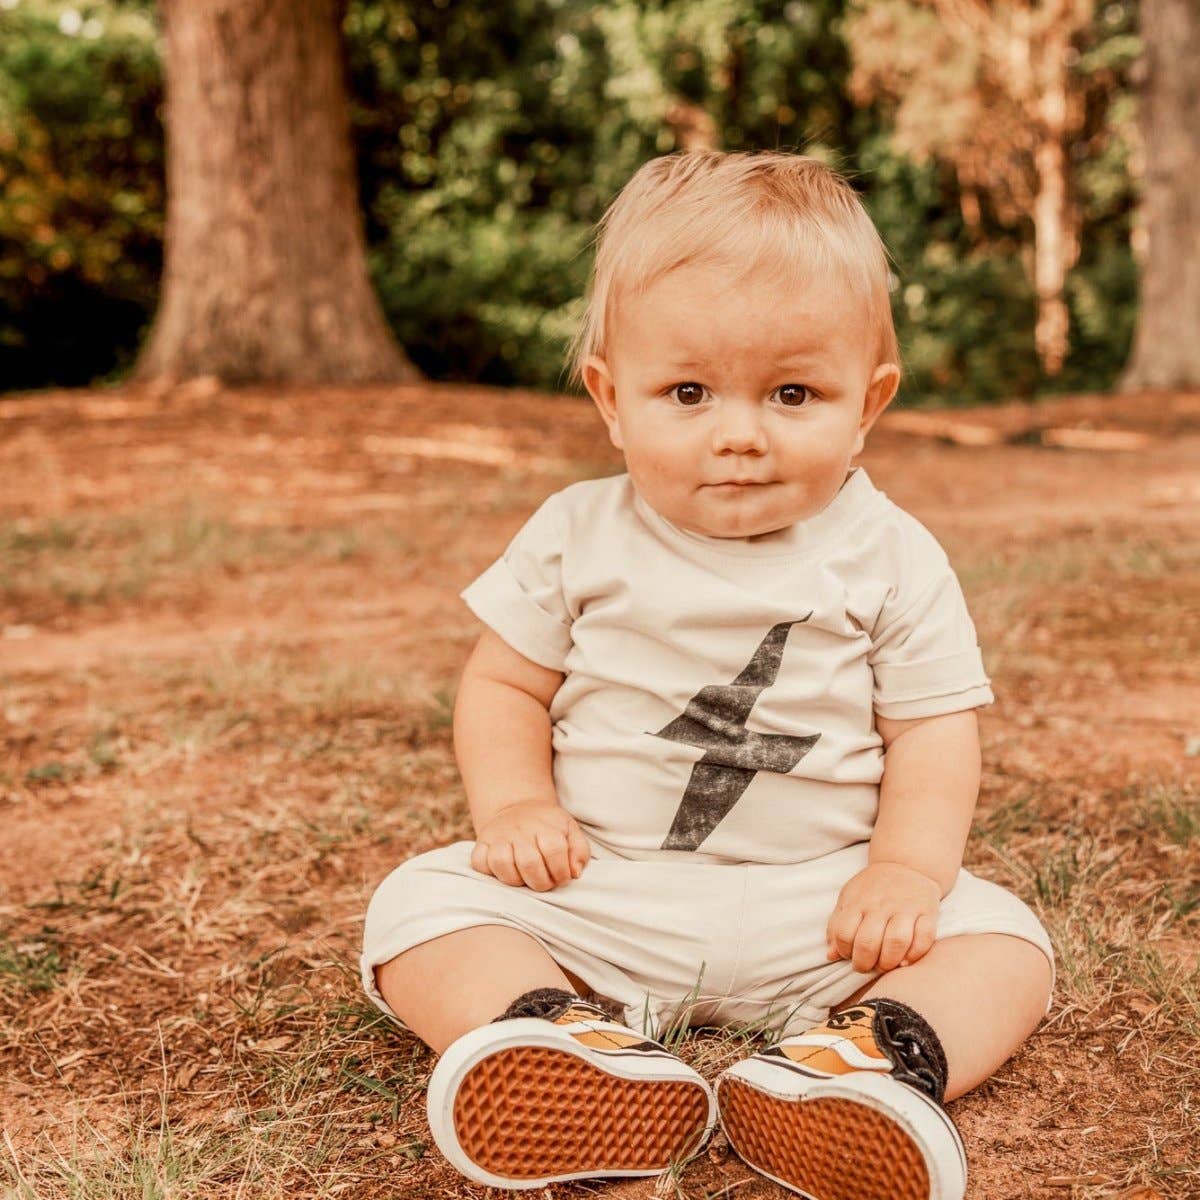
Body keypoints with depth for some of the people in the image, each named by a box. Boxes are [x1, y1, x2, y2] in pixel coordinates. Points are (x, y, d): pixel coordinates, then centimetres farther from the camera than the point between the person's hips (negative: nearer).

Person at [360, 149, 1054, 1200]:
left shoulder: (891, 559, -4)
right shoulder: (577, 538, -1)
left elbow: (934, 730, -2)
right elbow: (505, 683, 5)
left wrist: (909, 867, -19)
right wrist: (514, 804, -13)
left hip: (816, 903, 0)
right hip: (598, 891, 1)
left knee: (1003, 941, -17)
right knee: (419, 904, -18)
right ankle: (574, 1034, -38)